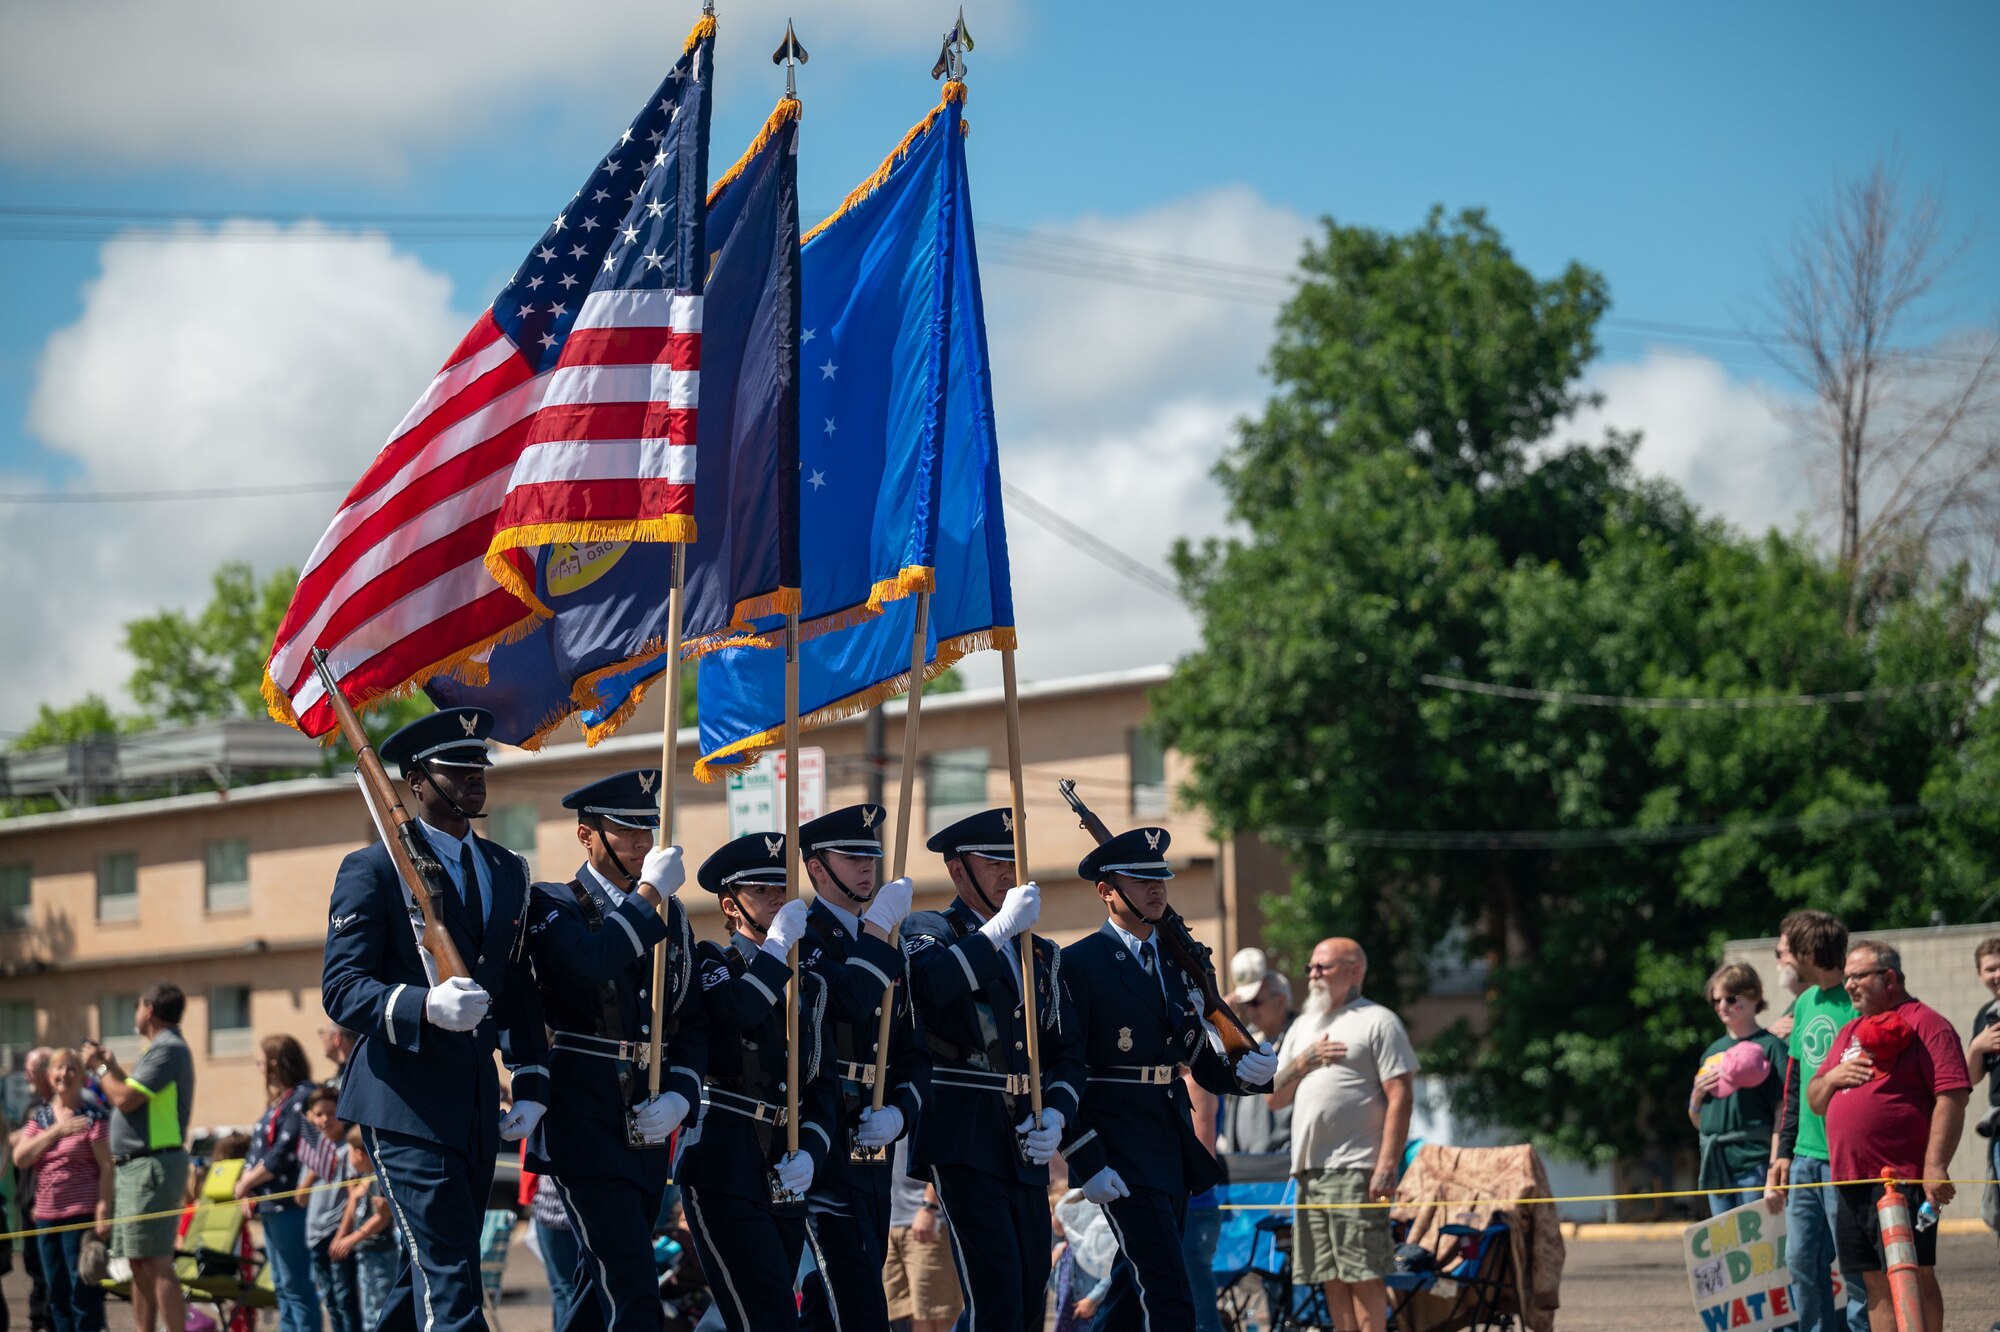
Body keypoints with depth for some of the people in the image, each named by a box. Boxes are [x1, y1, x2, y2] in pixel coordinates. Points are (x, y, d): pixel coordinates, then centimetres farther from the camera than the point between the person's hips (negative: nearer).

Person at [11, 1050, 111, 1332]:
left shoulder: (92, 1117, -3)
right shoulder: (39, 1116, 12)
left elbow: (106, 1168, -6)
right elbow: (20, 1158, 0)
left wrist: (104, 1212, -15)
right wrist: (56, 1131, -11)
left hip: (81, 1213, -6)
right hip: (46, 1215, 6)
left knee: (83, 1290, -8)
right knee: (56, 1292, 8)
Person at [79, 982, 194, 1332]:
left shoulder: (168, 1049, -14)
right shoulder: (164, 1048, 20)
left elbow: (126, 1099, -19)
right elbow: (134, 1097, 24)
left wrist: (100, 1068, -4)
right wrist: (112, 1067, 23)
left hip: (151, 1167, -11)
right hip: (135, 1166, 11)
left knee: (156, 1263, -14)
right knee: (140, 1265, 12)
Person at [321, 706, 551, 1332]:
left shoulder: (508, 871, 16)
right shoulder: (372, 870, -5)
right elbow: (340, 988, -13)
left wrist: (532, 1084, 9)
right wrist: (426, 1006, -30)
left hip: (478, 1104, 7)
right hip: (405, 1101, -7)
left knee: (431, 1274, 12)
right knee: (449, 1281, -14)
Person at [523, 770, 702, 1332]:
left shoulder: (672, 916, 15)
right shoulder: (552, 906, -3)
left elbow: (693, 1025, 14)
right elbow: (589, 963, -26)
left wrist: (678, 1097, -3)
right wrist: (648, 893, -16)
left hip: (647, 1122, 6)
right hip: (584, 1119, -6)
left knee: (602, 1281, 12)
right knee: (631, 1286, -14)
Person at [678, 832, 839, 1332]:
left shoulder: (808, 986, 18)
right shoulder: (709, 963, 0)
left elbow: (823, 1086, 14)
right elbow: (735, 1013, -23)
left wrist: (808, 1153, -3)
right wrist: (778, 942, -15)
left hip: (785, 1178, 6)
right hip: (723, 1172, -6)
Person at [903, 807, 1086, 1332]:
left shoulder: (1040, 953, 19)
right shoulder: (929, 931, 1)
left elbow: (1066, 1049, 18)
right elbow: (929, 982, -23)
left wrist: (1056, 1115, -1)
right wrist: (1002, 927, -20)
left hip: (1025, 1145, 7)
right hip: (963, 1140, -7)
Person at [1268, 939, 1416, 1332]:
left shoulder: (1377, 1022, 0)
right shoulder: (1302, 1027, 22)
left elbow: (1401, 1097, -8)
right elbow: (1274, 1098, 21)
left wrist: (1388, 1166, -17)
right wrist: (1302, 1062, 2)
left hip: (1356, 1171, -7)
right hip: (1310, 1171, 7)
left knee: (1362, 1275, -9)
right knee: (1330, 1277, 6)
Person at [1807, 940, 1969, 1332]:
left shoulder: (1924, 1024, -4)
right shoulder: (1849, 1032, 21)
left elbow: (1952, 1097, -13)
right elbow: (1815, 1101, 25)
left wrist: (1935, 1166, -20)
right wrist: (1833, 1076, 2)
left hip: (1904, 1180, -8)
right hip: (1851, 1181, 8)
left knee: (1914, 1276, -9)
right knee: (1876, 1282, 8)